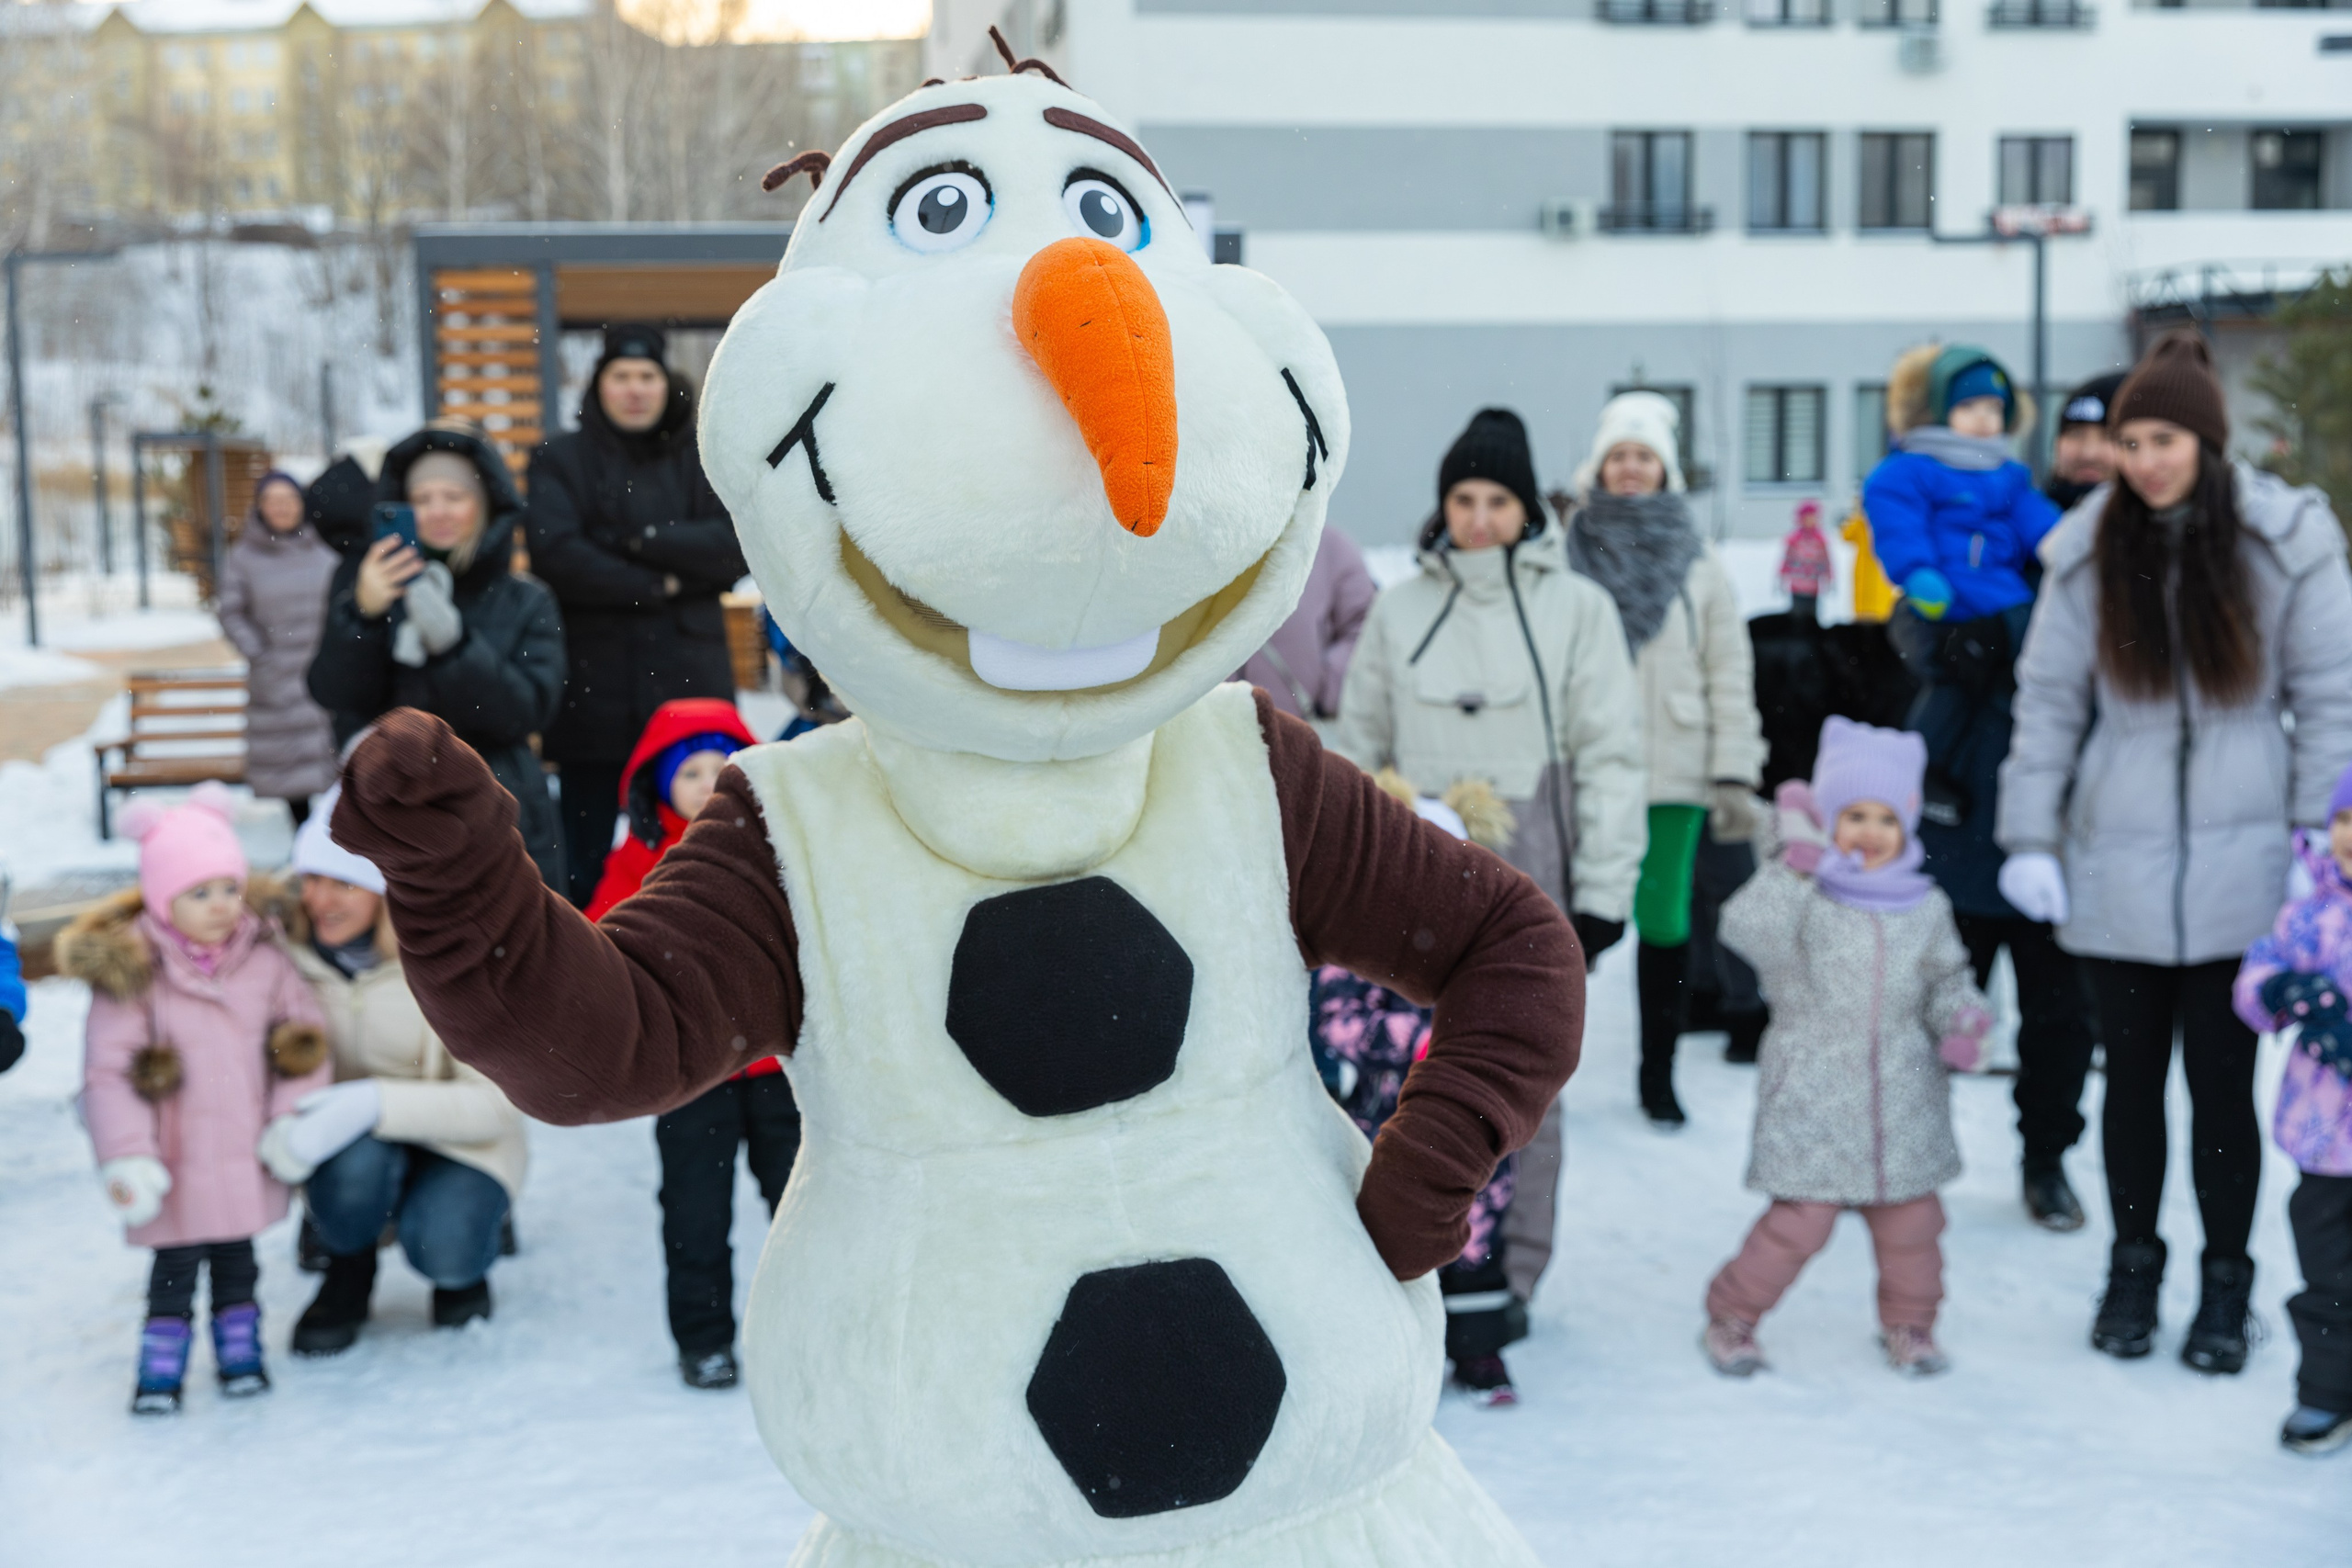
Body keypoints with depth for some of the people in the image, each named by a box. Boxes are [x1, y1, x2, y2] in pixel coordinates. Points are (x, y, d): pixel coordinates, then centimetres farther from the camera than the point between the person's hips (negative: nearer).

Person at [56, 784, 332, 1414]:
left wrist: (292, 1119, -4)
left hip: (247, 1153, 3)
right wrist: (125, 1156, -19)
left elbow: (306, 1035, 5)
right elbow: (108, 1071, -13)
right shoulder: (131, 971, -13)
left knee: (236, 1258, 17)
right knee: (175, 1264, 4)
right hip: (174, 1161, -3)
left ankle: (239, 1341, 33)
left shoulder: (264, 957, -3)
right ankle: (162, 1359, 19)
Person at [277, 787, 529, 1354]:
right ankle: (348, 1272, 0)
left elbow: (493, 1106, -23)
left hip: (458, 1142, -2)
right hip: (346, 1145, 2)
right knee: (356, 1161, -34)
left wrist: (375, 1102, -38)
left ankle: (466, 1264, 8)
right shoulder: (286, 952, -12)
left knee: (441, 1248, -31)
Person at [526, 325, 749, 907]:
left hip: (686, 682, 1)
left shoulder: (701, 460, 13)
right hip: (594, 689, -1)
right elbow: (555, 554, -9)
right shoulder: (559, 460, 8)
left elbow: (734, 548, -4)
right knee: (586, 853, 1)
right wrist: (657, 585, -9)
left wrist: (639, 538, -11)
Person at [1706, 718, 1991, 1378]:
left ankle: (1909, 1323, 35)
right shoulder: (1803, 896, -7)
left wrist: (1963, 1021, -3)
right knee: (1801, 1222, -4)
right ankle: (1732, 1316, 15)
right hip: (1814, 1096, -4)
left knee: (1910, 1222, 12)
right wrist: (1797, 863, -31)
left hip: (1904, 1097, 4)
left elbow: (1947, 979, 17)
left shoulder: (1925, 908, 7)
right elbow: (1747, 928, -26)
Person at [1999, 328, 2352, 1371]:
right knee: (2132, 1078, 12)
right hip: (2115, 870, 2)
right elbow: (2048, 701, 4)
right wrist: (2030, 839, -1)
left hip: (2238, 870, -2)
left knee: (2222, 1084, 4)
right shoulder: (2090, 551, 1)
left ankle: (2226, 1283, 21)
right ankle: (2133, 1265, 29)